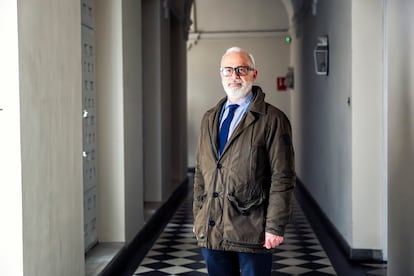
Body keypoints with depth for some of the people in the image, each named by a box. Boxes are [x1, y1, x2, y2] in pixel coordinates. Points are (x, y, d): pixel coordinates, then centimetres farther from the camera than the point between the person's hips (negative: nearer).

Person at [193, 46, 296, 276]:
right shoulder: (209, 119, 13)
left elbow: (282, 179, -9)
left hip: (252, 230, -5)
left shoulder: (272, 120, -5)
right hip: (211, 229, 5)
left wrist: (275, 226, -13)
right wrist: (197, 217, 12)